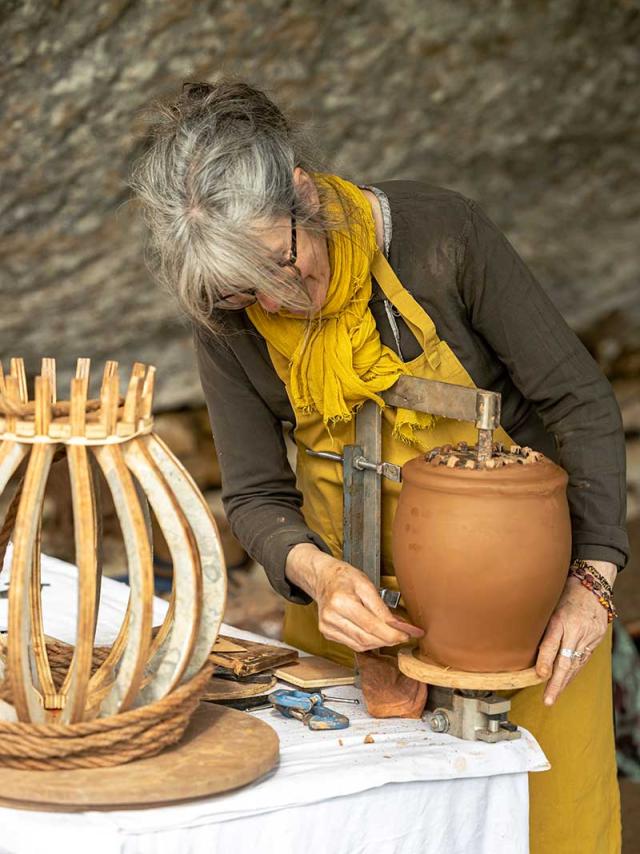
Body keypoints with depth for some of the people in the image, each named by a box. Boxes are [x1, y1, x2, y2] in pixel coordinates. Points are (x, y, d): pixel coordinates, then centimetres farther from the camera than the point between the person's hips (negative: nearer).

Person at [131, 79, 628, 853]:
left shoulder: (440, 232, -23)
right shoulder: (228, 318, -14)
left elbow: (578, 399, -17)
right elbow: (255, 495, -9)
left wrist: (590, 577, -25)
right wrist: (318, 572, -31)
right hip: (353, 578, 2)